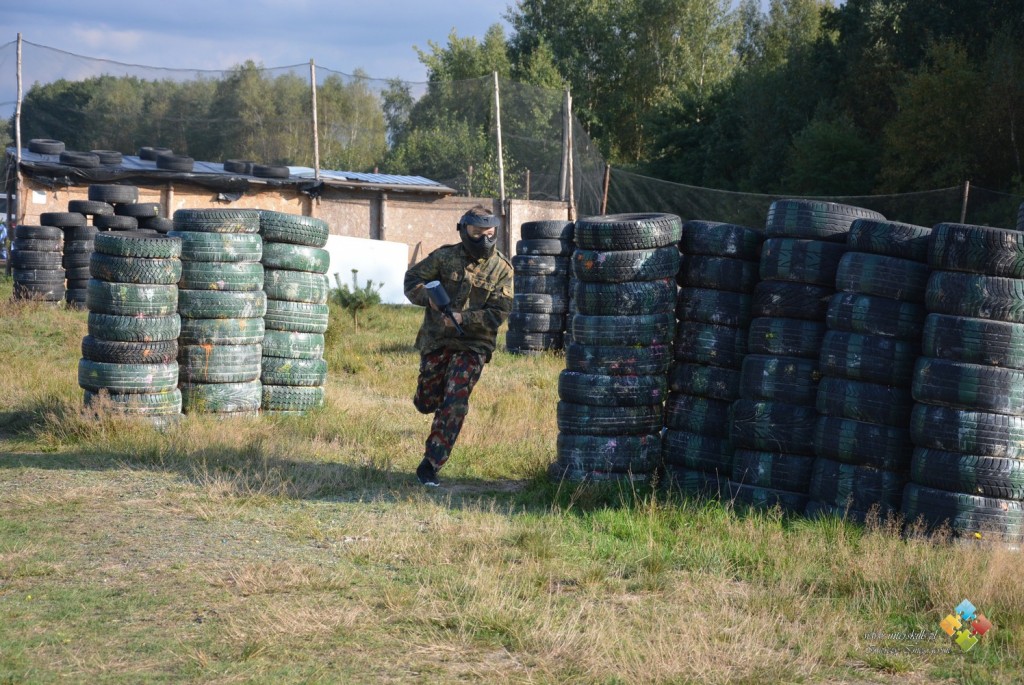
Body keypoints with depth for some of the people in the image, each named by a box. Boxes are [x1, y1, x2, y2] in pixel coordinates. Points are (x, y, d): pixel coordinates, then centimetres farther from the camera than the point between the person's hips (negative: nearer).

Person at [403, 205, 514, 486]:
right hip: (435, 340, 2)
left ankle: (430, 466, -3)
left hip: (473, 346, -2)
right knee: (426, 403, 12)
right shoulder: (445, 257, -3)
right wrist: (429, 297, -15)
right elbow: (412, 278, 5)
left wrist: (462, 319, -21)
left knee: (454, 406, -11)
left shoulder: (502, 269, -6)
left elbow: (499, 313, -10)